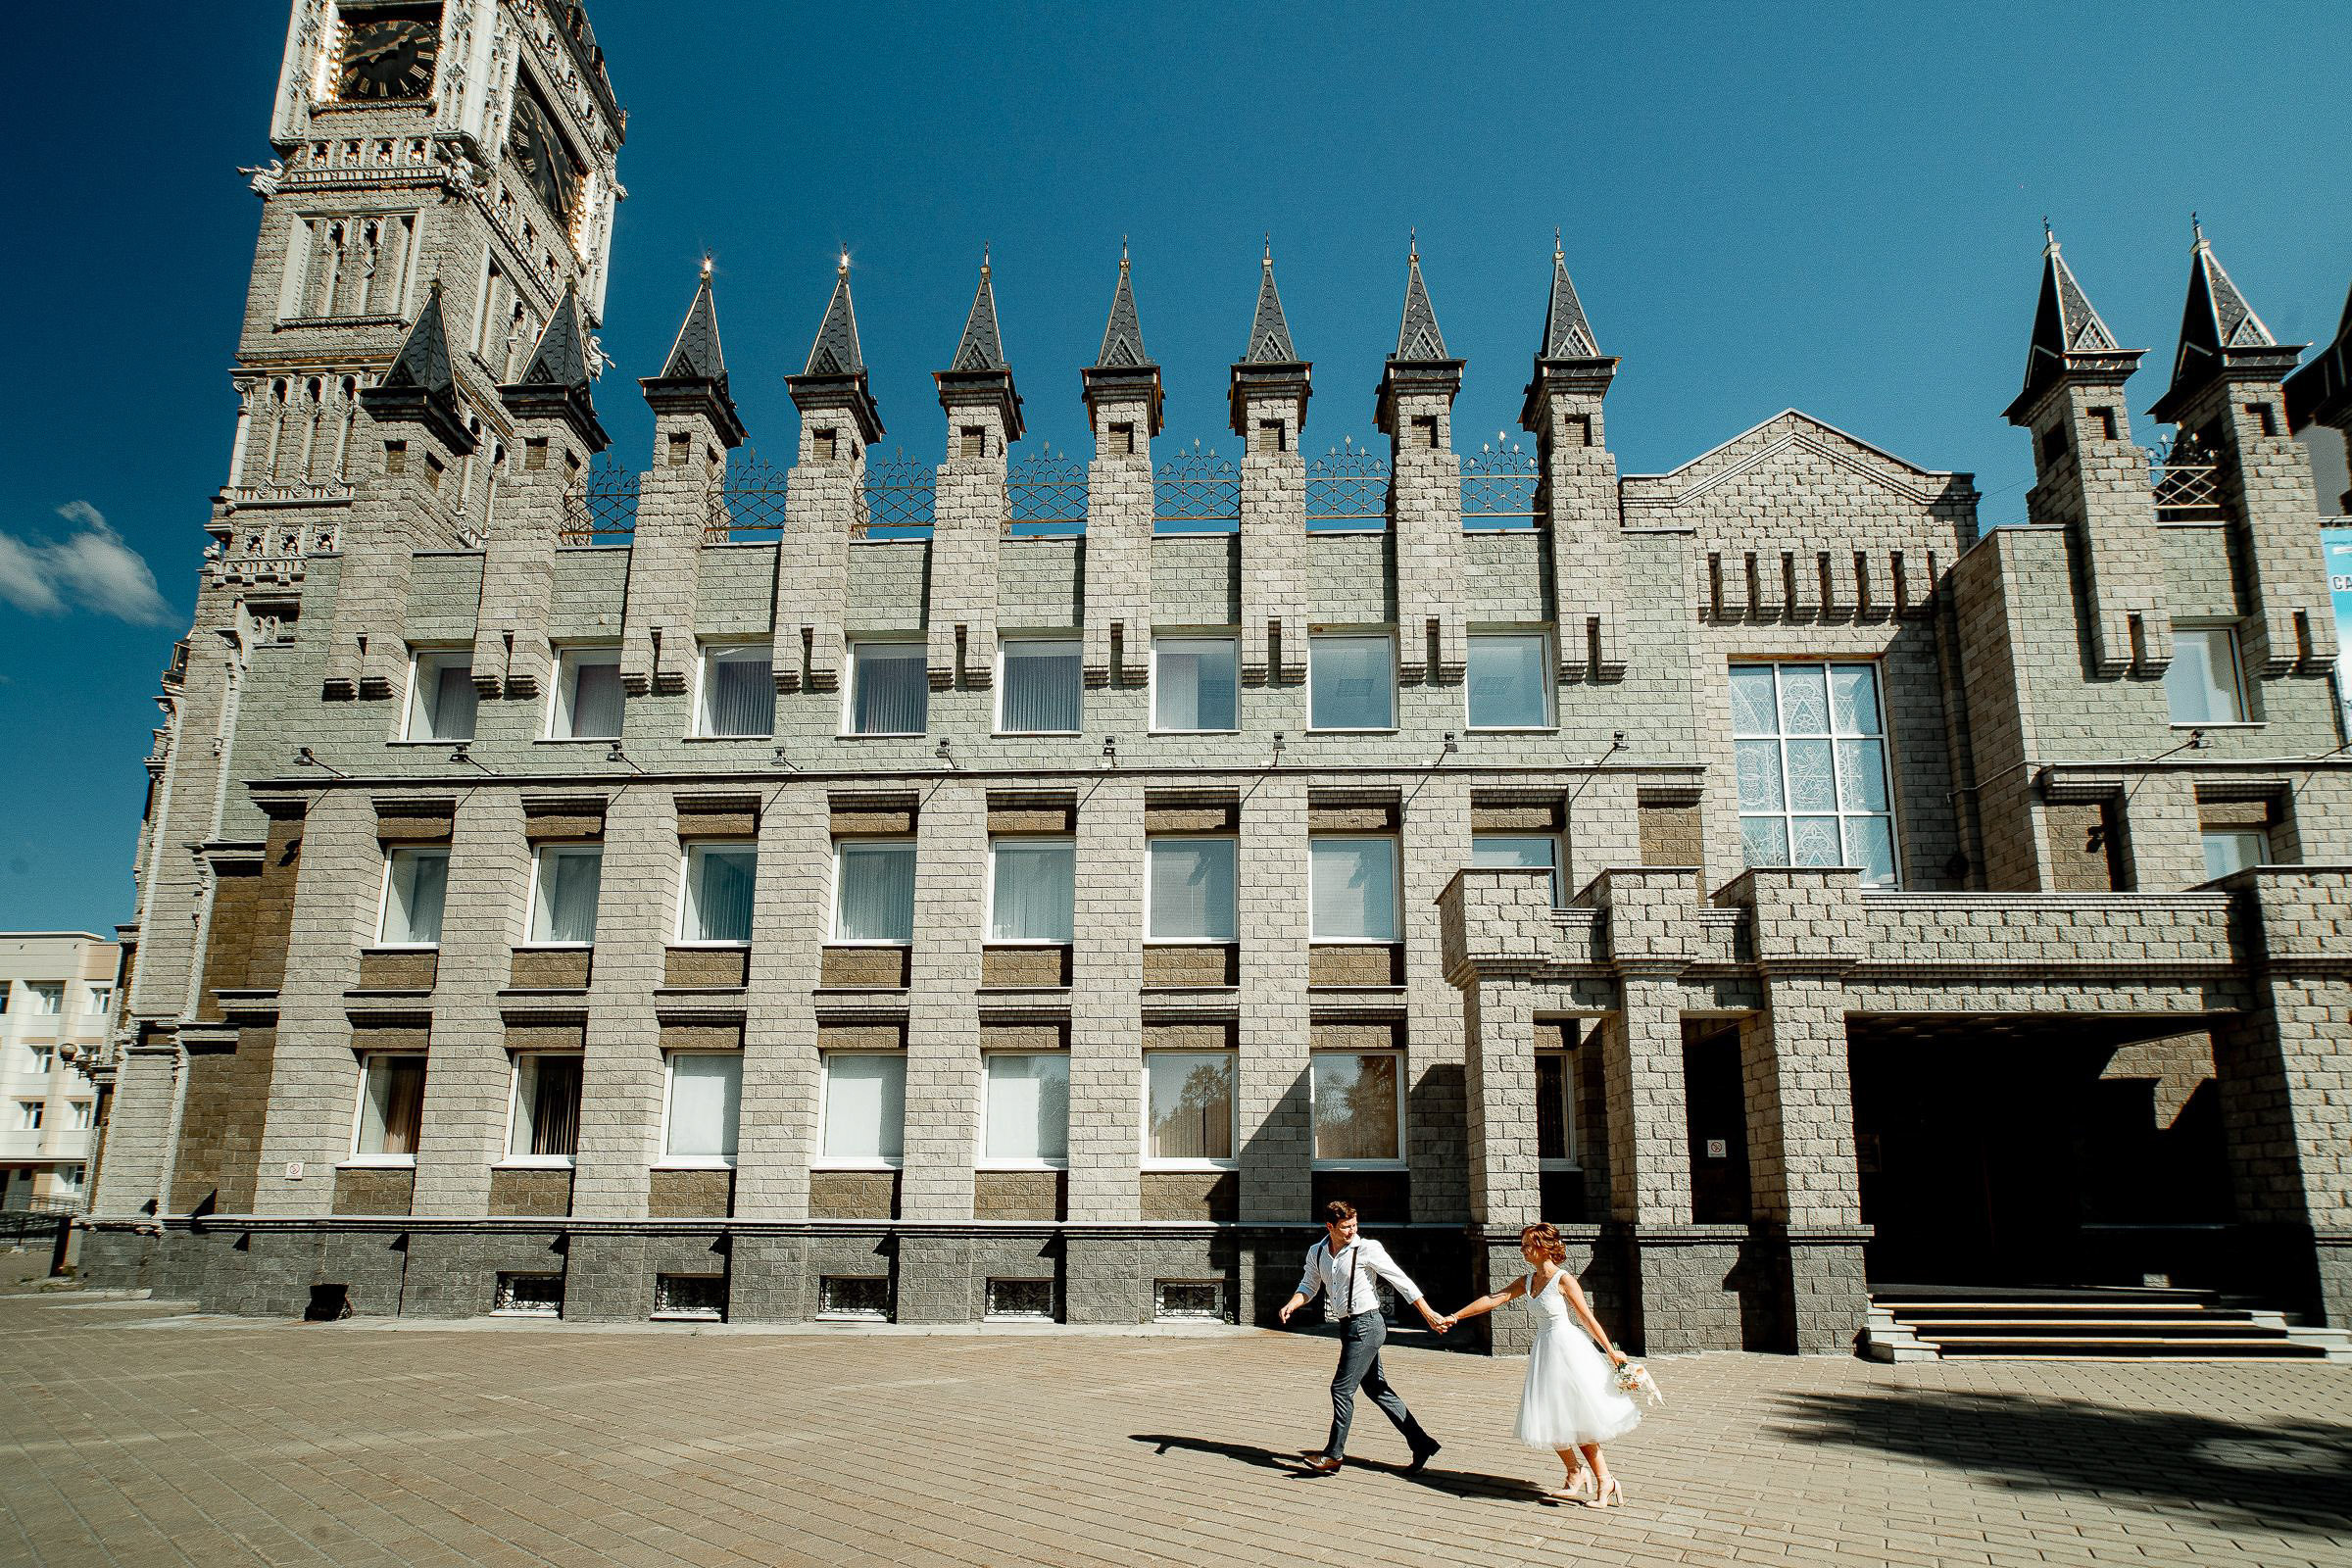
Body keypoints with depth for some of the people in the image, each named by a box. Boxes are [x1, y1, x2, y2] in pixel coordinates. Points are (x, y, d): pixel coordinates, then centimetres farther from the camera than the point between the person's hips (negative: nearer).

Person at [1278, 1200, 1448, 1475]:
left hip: (1365, 1325, -7)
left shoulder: (1367, 1249, -12)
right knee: (1378, 1390, 11)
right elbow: (1308, 1287, 19)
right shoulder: (1317, 1253, 7)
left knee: (1342, 1388, -5)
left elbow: (1402, 1281, -10)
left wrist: (1429, 1315, -13)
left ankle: (1333, 1454, 7)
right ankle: (1421, 1443, 20)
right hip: (1349, 1327, 7)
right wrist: (1290, 1305, -2)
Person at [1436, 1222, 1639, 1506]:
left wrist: (1611, 1351, -8)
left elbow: (1588, 1318, -10)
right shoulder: (1526, 1281, 7)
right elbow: (1492, 1300, 7)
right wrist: (1454, 1317, 5)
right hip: (1543, 1352, 7)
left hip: (1568, 1350, -7)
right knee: (1550, 1421, 8)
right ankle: (1575, 1474, 26)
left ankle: (1605, 1481, 11)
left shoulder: (1564, 1280, -13)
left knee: (1577, 1418, -3)